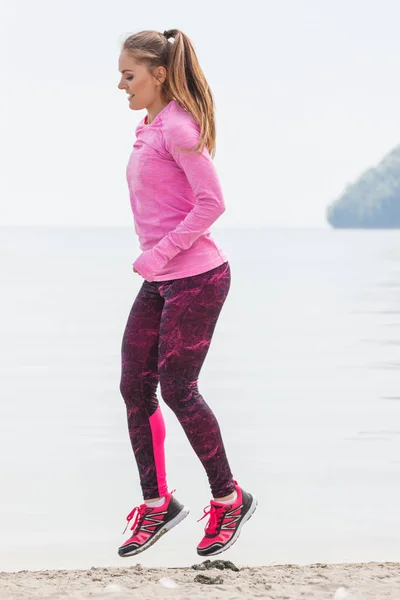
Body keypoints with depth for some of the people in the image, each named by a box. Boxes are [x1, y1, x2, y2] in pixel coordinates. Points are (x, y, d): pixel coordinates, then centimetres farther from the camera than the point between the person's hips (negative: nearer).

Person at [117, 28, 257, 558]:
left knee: (177, 391, -5)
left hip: (196, 278, -9)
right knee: (134, 387, 5)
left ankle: (229, 499, 11)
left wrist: (162, 254, -20)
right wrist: (157, 260, 14)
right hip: (159, 281, 9)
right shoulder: (150, 129, 13)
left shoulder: (179, 127, -15)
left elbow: (212, 202, -20)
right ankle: (157, 503, 16)